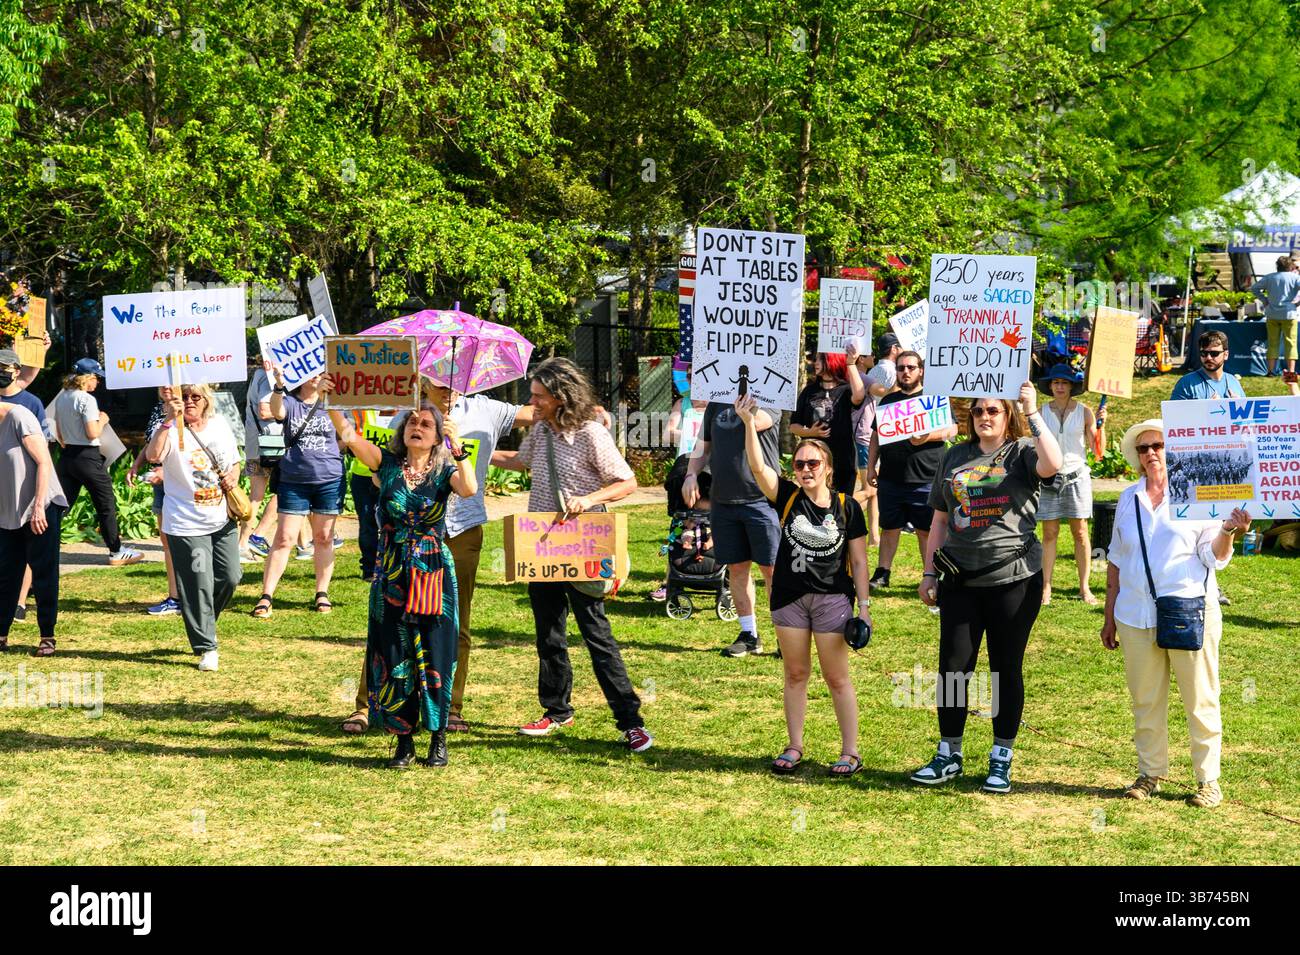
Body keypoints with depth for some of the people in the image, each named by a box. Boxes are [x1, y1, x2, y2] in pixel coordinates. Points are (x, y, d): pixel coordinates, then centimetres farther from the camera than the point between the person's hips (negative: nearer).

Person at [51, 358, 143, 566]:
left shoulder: (61, 398, 9)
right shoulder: (86, 399, -15)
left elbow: (59, 433, 16)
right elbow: (92, 433, -20)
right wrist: (102, 421, -2)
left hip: (67, 456, 7)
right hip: (88, 457, -7)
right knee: (107, 505, 5)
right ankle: (116, 552, 12)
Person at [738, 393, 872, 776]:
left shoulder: (847, 507, -4)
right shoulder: (788, 498, -1)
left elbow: (859, 561, 0)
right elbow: (758, 467, -16)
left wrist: (864, 605, -4)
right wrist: (749, 423, -28)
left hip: (832, 599, -2)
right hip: (789, 597, 2)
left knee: (837, 677, 2)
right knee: (795, 674, 11)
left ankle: (850, 752, 10)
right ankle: (794, 748, 21)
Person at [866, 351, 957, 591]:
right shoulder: (888, 400, 16)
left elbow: (951, 429, -4)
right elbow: (876, 435, 19)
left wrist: (927, 436, -21)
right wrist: (871, 466, 11)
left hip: (925, 479, -4)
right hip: (890, 478, 4)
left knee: (926, 530, 1)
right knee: (889, 528, 9)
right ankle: (882, 573, 17)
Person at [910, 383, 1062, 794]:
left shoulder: (1022, 453, -1)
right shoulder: (954, 457, 12)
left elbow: (1053, 464, -26)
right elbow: (940, 519, 16)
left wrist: (1033, 412, -23)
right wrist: (929, 572, 11)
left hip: (1013, 578, -4)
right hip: (960, 579, 4)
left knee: (1007, 668, 5)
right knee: (952, 666, 4)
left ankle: (1001, 760, 15)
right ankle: (949, 755, 17)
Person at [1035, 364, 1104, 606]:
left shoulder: (1084, 412, 1)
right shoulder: (1042, 412, 4)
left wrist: (1101, 425, -14)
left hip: (1077, 475, -1)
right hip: (1049, 476, 1)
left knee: (1080, 533, 1)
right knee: (1049, 533, 2)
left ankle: (1084, 587, 6)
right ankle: (1046, 587, 5)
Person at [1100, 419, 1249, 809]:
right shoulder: (1129, 499, 11)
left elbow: (1214, 557, -3)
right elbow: (1116, 560, 17)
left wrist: (1228, 532, -24)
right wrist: (1109, 616, 16)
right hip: (1136, 616, 4)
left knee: (1200, 701, 2)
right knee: (1145, 701, 10)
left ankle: (1208, 780, 11)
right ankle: (1150, 773, 22)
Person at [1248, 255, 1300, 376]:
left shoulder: (1269, 277, 7)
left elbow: (1254, 288, 10)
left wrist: (1264, 300, 10)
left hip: (1272, 314, 3)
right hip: (1288, 314, -3)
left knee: (1273, 343, 9)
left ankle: (1271, 370, 7)